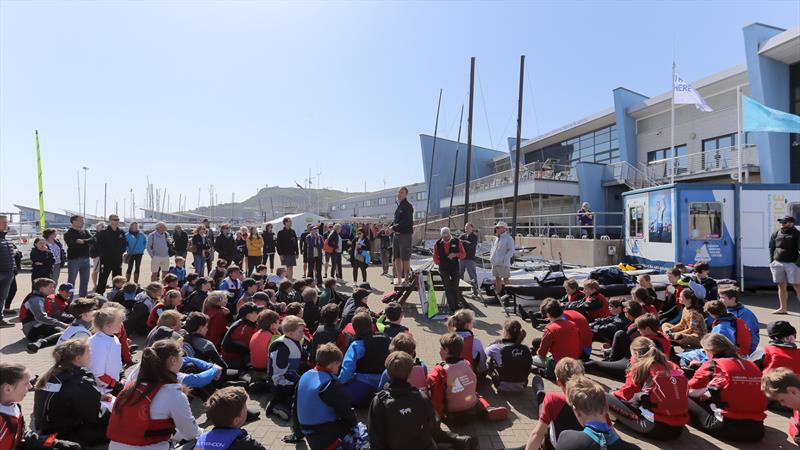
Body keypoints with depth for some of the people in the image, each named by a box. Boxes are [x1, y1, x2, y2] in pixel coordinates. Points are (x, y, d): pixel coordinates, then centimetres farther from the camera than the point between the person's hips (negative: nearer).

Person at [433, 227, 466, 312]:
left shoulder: (457, 242, -1)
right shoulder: (437, 244, 3)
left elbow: (463, 254, 2)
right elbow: (435, 257, 15)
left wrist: (456, 254, -16)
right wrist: (439, 263, 1)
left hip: (455, 268, -1)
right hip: (443, 269, 1)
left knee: (455, 287, 1)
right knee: (447, 289, -1)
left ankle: (456, 304, 16)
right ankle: (451, 306, 4)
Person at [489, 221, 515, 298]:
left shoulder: (508, 238, -8)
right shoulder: (497, 239, 16)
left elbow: (511, 250, -14)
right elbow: (493, 249, 24)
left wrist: (504, 259, -20)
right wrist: (491, 258, 10)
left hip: (503, 264, -8)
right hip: (495, 263, 8)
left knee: (505, 279, -2)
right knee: (497, 279, 15)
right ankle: (497, 294, 25)